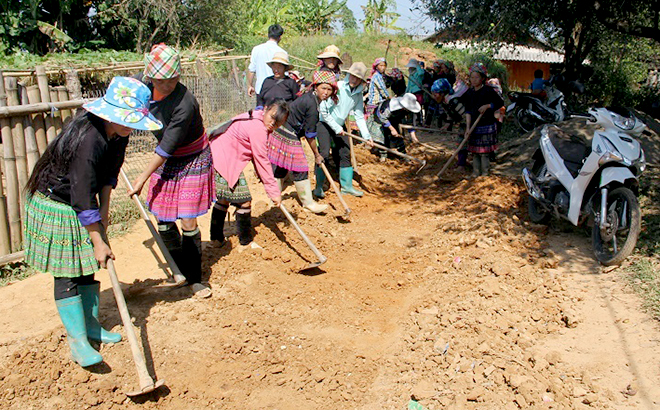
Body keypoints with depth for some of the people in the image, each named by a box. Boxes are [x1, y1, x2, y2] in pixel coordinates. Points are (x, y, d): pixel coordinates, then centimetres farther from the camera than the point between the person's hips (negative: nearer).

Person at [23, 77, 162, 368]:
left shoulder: (118, 133, -8)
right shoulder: (87, 141, -34)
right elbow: (83, 200, -30)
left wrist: (104, 207, 0)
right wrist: (98, 241, -24)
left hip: (85, 205, 8)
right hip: (55, 206, -8)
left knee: (89, 266, 12)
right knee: (67, 273, -4)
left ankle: (90, 325, 24)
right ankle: (76, 340, 2)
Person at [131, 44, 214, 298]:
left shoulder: (185, 104, -31)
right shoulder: (145, 87, -12)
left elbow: (167, 148, -25)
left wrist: (144, 177, -16)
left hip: (191, 162, -6)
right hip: (166, 161, 6)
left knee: (188, 223, -6)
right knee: (164, 222, 6)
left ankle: (194, 278, 14)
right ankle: (180, 271, 28)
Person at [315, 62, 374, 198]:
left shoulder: (358, 94, -3)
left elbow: (359, 117, 2)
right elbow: (323, 111, -20)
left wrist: (367, 136, -6)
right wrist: (337, 129, -18)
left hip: (340, 126, 6)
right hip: (324, 123, -6)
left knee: (345, 154, 6)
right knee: (324, 154, -13)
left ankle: (347, 186, 18)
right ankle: (319, 187, -2)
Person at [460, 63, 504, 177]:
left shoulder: (488, 91, -8)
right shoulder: (469, 93, 5)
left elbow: (500, 103, -2)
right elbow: (468, 111, -1)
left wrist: (487, 106, -16)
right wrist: (468, 127, -9)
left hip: (487, 126, -4)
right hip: (474, 126, 4)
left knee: (484, 152, -1)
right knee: (474, 152, 9)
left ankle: (484, 173, 12)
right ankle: (475, 172, 19)